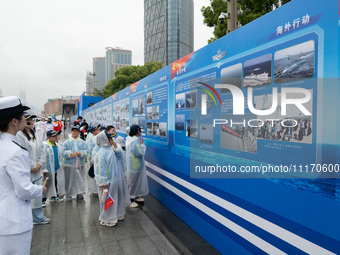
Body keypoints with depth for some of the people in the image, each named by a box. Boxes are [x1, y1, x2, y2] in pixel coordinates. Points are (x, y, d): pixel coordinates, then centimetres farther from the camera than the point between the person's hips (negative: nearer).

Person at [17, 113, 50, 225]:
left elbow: (42, 151, 13)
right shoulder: (19, 135, -10)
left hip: (37, 171, 7)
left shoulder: (34, 135, 14)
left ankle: (38, 217, 27)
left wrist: (39, 164, -2)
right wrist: (32, 166, -13)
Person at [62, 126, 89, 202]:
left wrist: (81, 153, -20)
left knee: (80, 180, 9)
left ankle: (79, 194, 24)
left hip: (80, 164, 2)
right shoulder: (66, 142, 4)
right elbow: (64, 152, -4)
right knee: (69, 180, 4)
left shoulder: (82, 142, 7)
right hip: (69, 165, -1)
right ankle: (68, 195, 19)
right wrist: (70, 154, -23)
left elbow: (87, 151, -1)